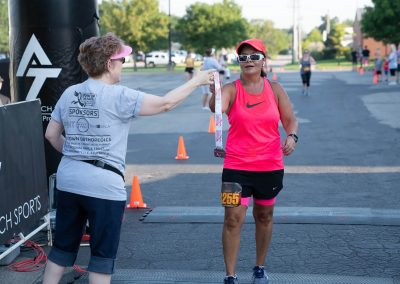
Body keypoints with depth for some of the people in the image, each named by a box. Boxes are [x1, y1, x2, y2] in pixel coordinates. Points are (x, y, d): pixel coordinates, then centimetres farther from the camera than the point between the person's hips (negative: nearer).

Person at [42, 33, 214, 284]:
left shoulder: (69, 94, 6)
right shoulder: (118, 96, -12)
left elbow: (52, 135, 12)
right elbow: (165, 104, -10)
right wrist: (196, 81, 2)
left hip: (68, 180, 6)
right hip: (103, 185, -6)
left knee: (63, 247, 17)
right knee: (103, 254, 6)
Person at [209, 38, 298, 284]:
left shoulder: (275, 89, 1)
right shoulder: (232, 89, -7)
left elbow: (290, 120, 4)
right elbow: (217, 108, -27)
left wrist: (291, 137, -17)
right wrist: (214, 95, -50)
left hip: (270, 167, 3)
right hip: (237, 167, -2)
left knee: (264, 217, 16)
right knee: (233, 219, -9)